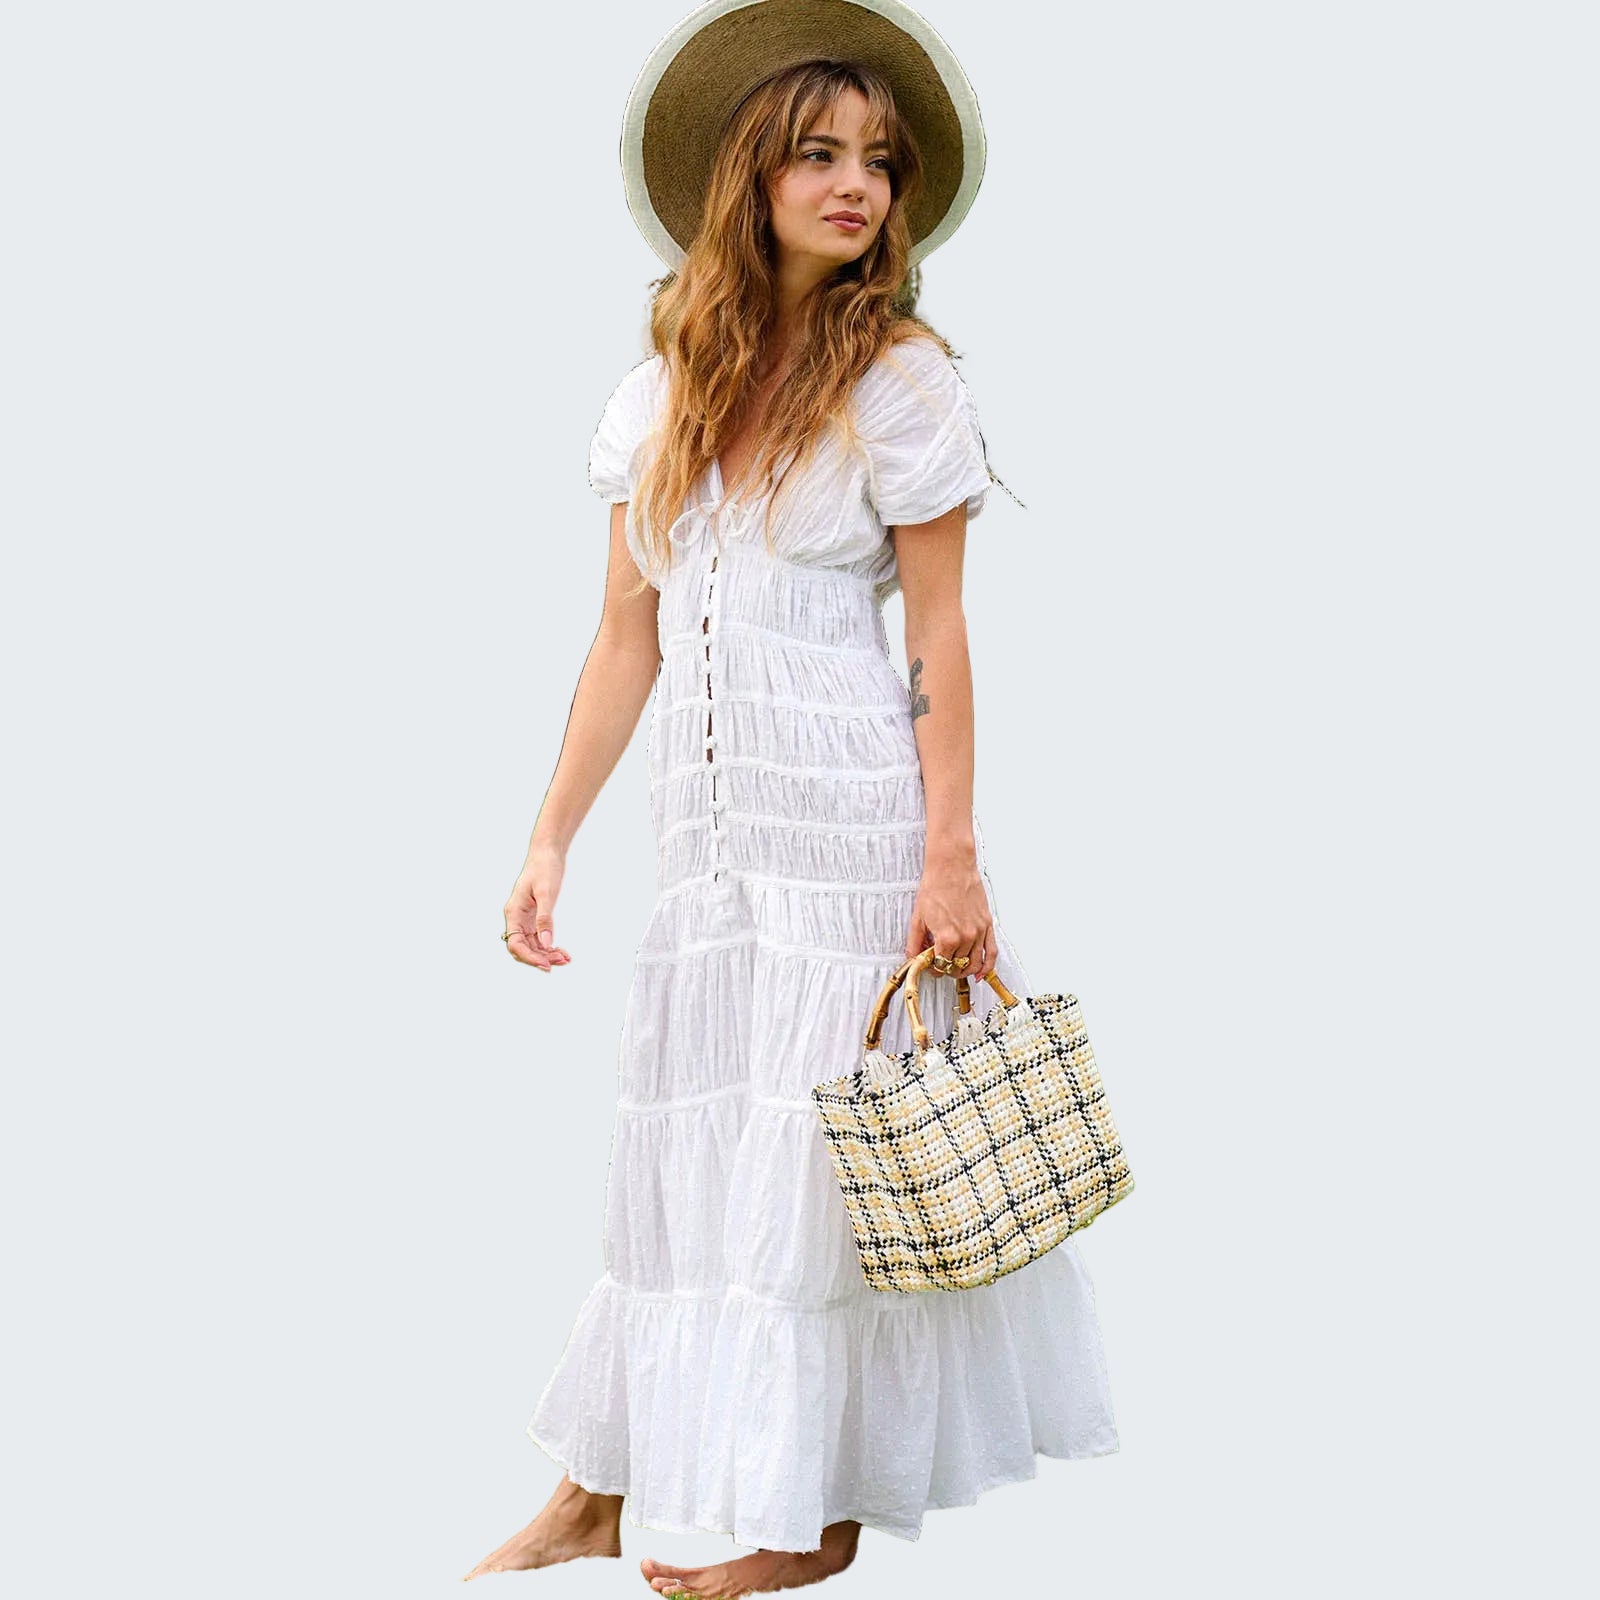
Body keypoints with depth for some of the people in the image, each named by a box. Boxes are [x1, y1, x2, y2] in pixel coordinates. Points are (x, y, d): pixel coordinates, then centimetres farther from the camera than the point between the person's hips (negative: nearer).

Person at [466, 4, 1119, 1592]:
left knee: (825, 1154, 3)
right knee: (682, 1139, 12)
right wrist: (550, 837, 5)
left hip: (850, 820, -5)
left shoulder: (899, 379, -5)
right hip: (707, 824, 5)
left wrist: (949, 856, -13)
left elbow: (940, 639, -6)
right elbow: (629, 637, 8)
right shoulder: (665, 388, 8)